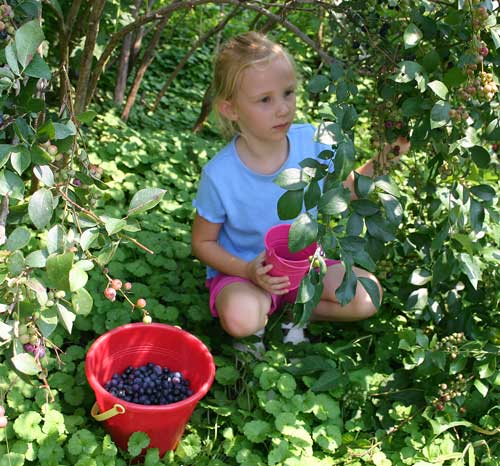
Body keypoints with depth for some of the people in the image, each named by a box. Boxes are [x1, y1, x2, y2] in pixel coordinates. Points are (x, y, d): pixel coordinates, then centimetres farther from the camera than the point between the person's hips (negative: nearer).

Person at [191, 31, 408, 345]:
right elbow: (203, 242, -9)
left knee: (368, 295, -15)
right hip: (242, 269, -3)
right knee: (242, 319, -35)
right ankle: (265, 311, 0)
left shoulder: (311, 142, -13)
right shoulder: (220, 175, -22)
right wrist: (248, 271, -25)